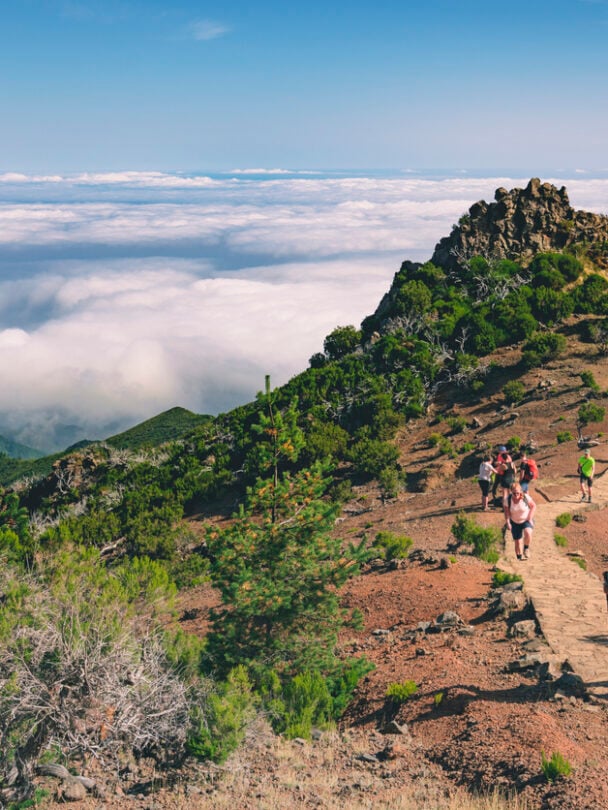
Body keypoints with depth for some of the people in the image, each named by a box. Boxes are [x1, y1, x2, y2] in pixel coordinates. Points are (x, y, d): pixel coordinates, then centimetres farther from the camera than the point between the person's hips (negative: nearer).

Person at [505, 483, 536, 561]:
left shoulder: (525, 497, -21)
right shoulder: (508, 499, -17)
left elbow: (533, 506, -9)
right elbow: (507, 511, -5)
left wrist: (530, 518, -14)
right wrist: (508, 522, -14)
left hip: (526, 520, -2)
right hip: (515, 522, 2)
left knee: (528, 533, -32)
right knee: (517, 541, 5)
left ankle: (526, 548, -5)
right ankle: (519, 557, 25)